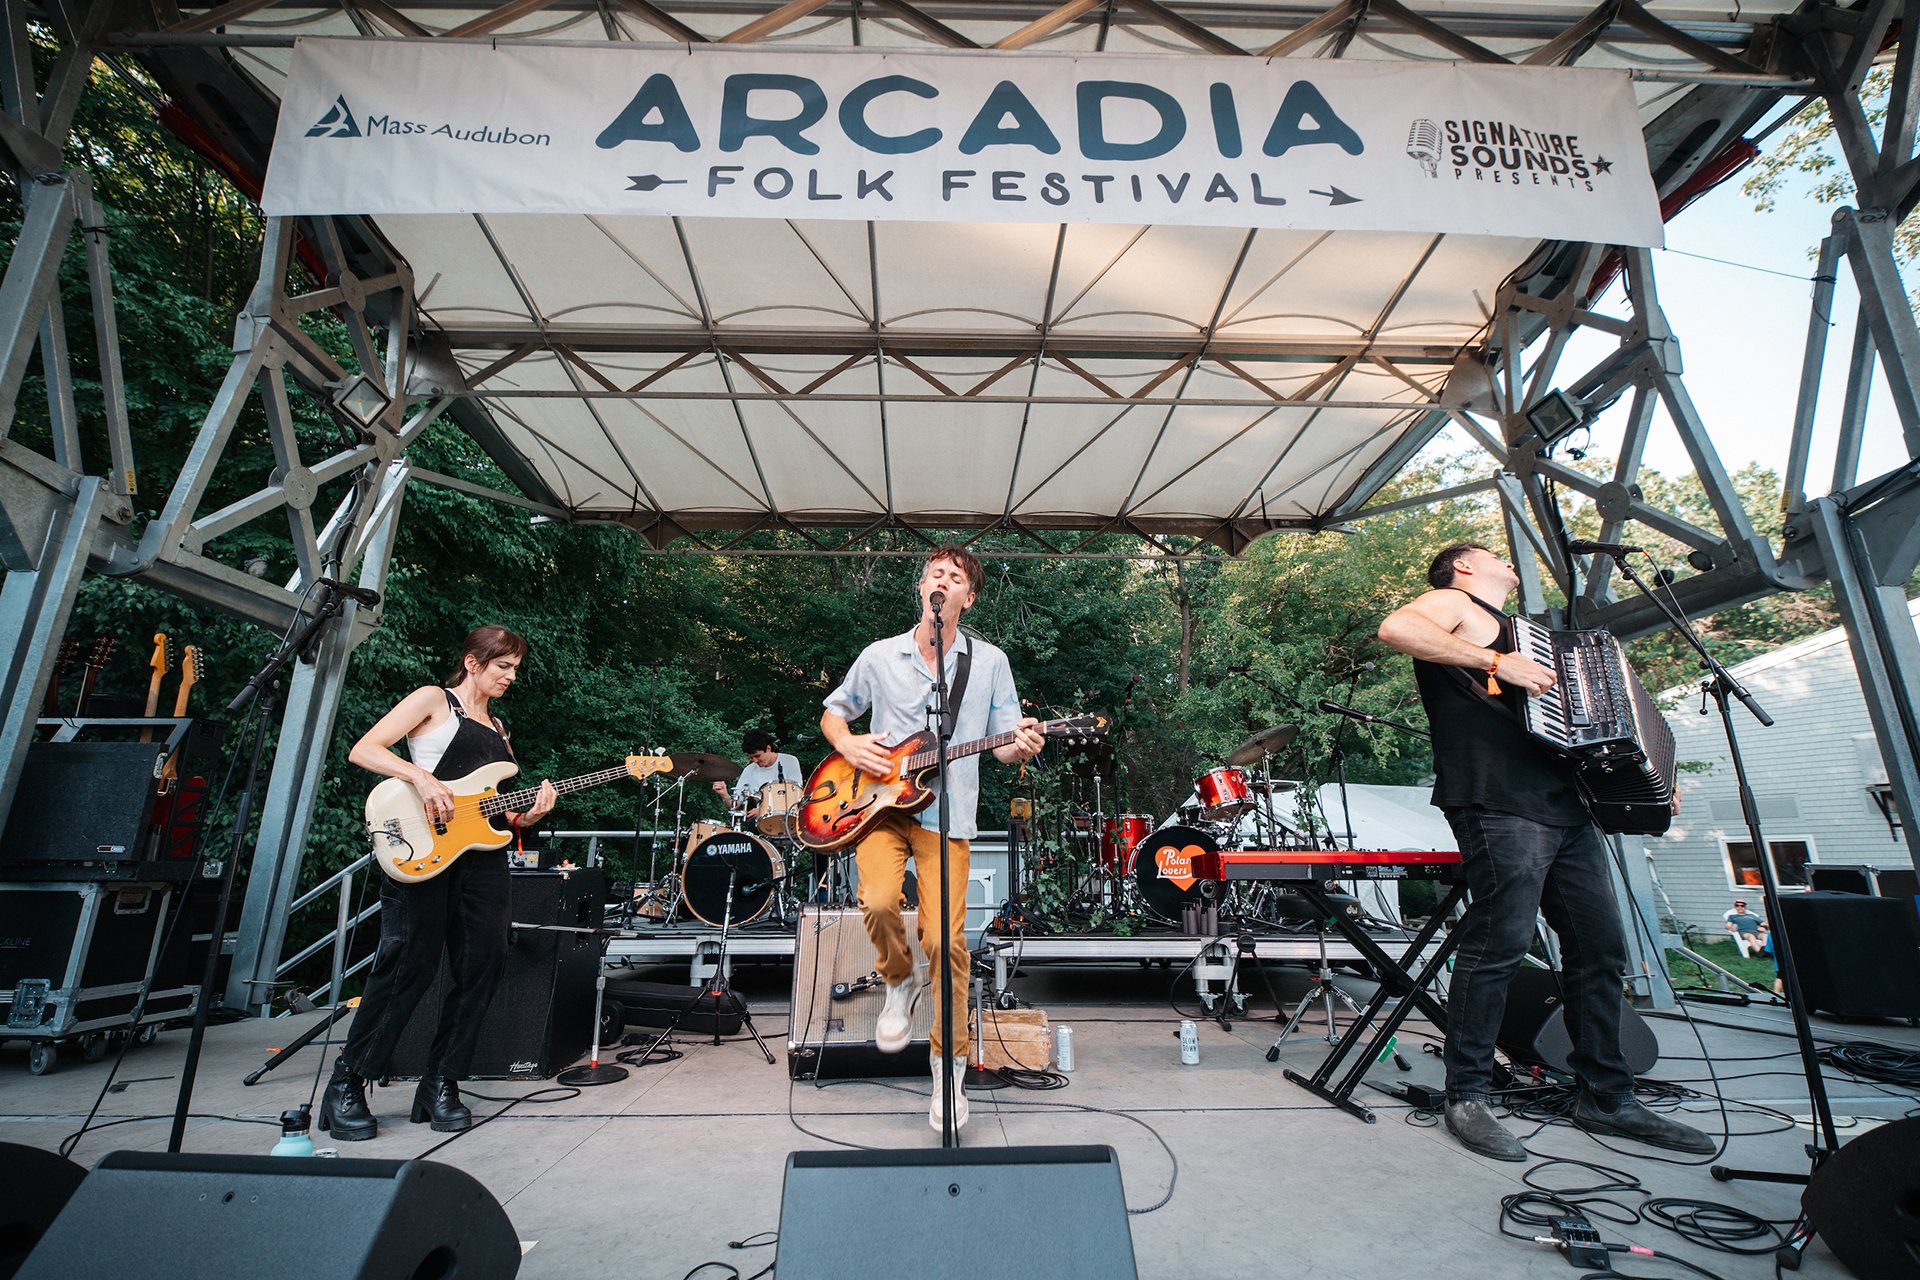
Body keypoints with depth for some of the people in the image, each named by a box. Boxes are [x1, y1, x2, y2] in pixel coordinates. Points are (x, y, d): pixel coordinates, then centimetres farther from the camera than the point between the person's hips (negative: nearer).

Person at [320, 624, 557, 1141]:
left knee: (484, 964, 0)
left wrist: (529, 814, 0)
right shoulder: (434, 699, 5)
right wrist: (421, 777, -19)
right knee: (411, 962, -10)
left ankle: (440, 1084, 12)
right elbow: (363, 750, -5)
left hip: (481, 853, 6)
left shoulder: (497, 727, 23)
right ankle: (347, 1084, 9)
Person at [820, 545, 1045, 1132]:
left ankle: (949, 1069, 13)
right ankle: (899, 984, 11)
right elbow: (832, 712, 19)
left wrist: (1022, 746, -18)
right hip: (878, 802, 1)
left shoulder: (990, 661, 5)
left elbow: (1004, 745, 5)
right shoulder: (880, 655, 8)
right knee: (878, 902, -23)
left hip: (947, 813, -1)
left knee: (945, 938, -8)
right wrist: (846, 742, -3)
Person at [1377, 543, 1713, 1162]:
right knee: (1499, 943, -11)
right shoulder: (1453, 604, 5)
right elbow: (1395, 628, -19)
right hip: (1499, 803, -9)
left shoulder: (1520, 634, 31)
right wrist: (1497, 662, -19)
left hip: (1565, 805, 9)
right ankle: (1468, 1099, -2)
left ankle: (1607, 1095, 22)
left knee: (1600, 946, 10)